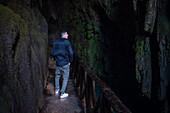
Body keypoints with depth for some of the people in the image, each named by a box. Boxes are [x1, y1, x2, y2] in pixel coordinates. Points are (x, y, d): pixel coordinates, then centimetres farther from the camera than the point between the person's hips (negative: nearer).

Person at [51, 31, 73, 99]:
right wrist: (70, 61, 0)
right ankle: (62, 94, 8)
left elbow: (52, 52, 7)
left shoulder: (55, 42, 4)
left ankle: (56, 90, 34)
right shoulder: (67, 42, -11)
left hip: (58, 63, 5)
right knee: (65, 78, 7)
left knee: (57, 76, 25)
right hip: (65, 64, -5)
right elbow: (71, 53, -14)